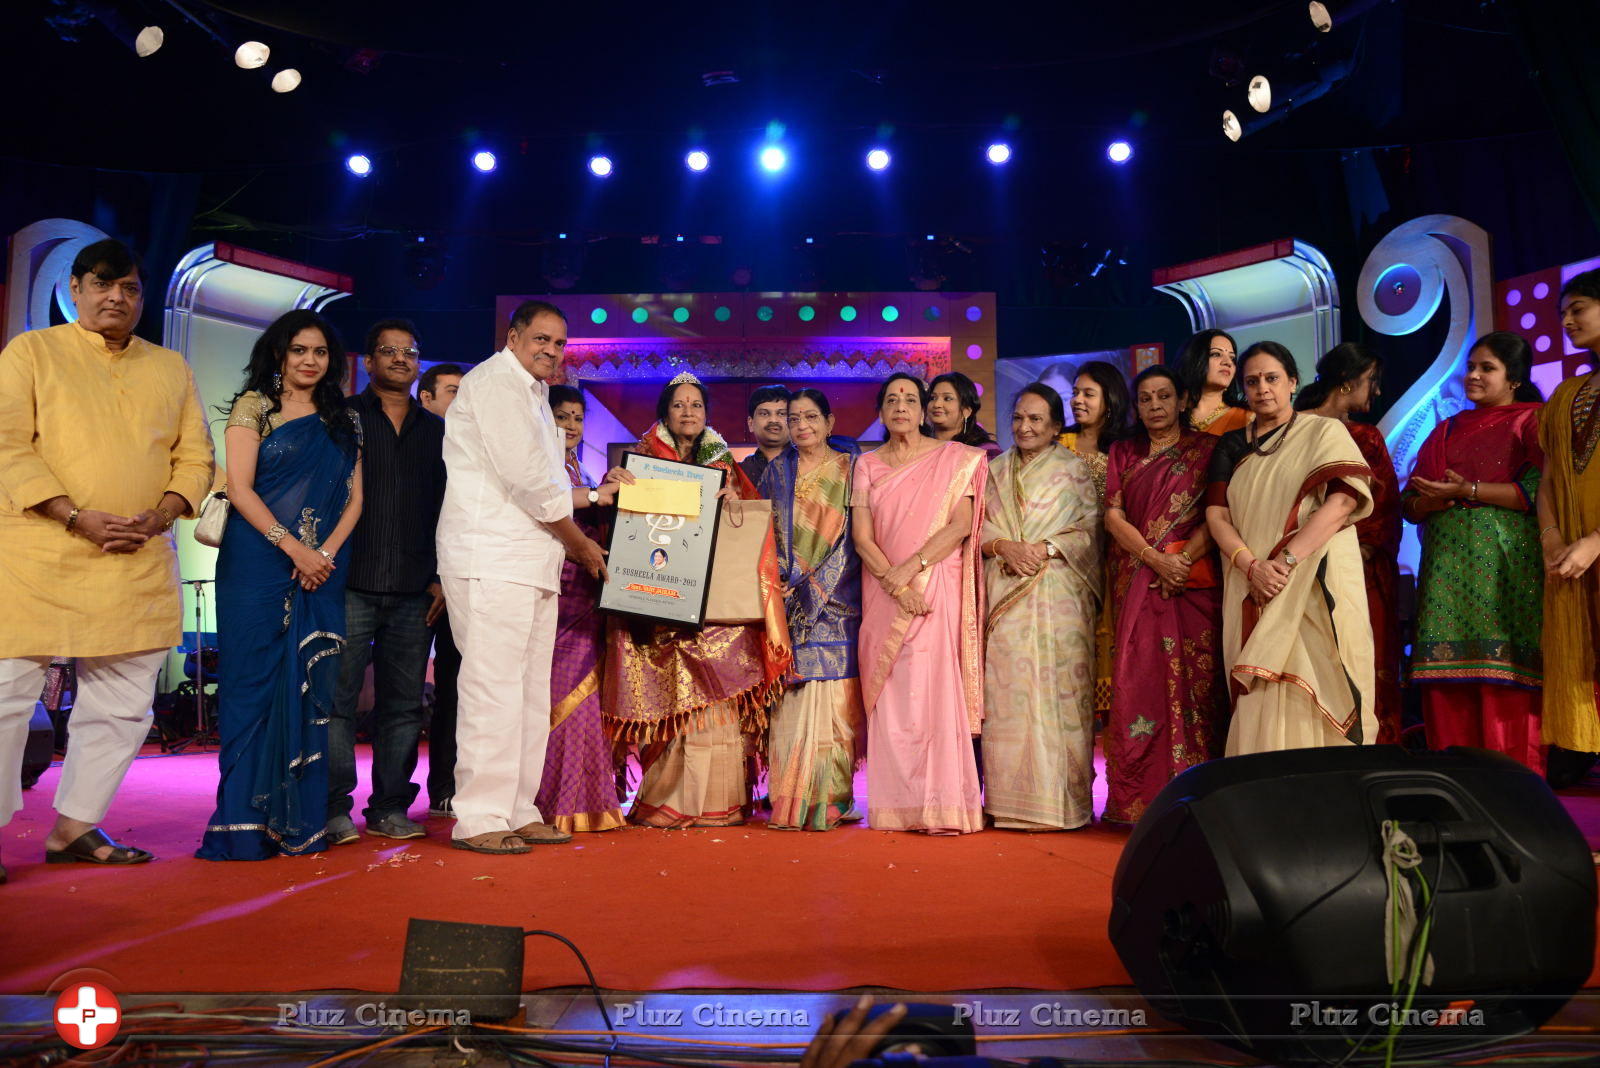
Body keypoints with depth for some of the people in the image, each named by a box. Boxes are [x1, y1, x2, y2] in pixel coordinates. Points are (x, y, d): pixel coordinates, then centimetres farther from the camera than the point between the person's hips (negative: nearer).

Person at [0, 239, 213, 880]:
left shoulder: (170, 368, 16)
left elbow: (195, 455, 13)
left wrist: (159, 516, -6)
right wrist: (77, 518, -16)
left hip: (140, 564, 4)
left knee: (122, 704, 6)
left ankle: (76, 826, 18)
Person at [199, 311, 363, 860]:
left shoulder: (344, 420, 15)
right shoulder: (255, 407, 4)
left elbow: (355, 497, 9)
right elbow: (240, 489, -5)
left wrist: (326, 553, -7)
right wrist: (294, 549, -13)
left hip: (323, 568, 3)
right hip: (259, 563, -3)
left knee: (311, 687, 1)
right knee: (256, 681, -5)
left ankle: (300, 819, 7)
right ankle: (246, 824, 0)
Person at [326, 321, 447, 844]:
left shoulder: (436, 429, 17)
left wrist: (442, 575, 8)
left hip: (414, 589, 3)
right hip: (351, 584, -3)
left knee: (404, 702, 5)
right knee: (338, 696, -4)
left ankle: (390, 807, 13)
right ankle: (335, 808, 4)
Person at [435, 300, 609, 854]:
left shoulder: (532, 395, 24)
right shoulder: (495, 382, -7)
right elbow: (529, 482, -14)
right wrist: (581, 544, -6)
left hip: (533, 566, 10)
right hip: (492, 561, -10)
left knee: (530, 693, 10)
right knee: (493, 687, -9)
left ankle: (518, 812, 16)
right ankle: (478, 818, -3)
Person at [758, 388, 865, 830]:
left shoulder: (849, 469, 6)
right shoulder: (777, 471, 15)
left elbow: (855, 535, -1)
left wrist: (814, 586, -10)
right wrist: (784, 584, -4)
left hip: (835, 603, -2)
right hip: (787, 603, 2)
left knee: (833, 696, -6)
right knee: (791, 699, -4)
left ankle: (833, 801, 0)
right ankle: (791, 802, 0)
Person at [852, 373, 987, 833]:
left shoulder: (954, 458, 7)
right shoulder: (867, 465, 12)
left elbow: (961, 525, -4)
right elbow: (861, 536, 2)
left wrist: (910, 568, -14)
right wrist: (896, 583, -12)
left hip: (937, 587, -2)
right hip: (883, 592, 2)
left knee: (935, 688, -9)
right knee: (889, 695, -1)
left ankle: (943, 806, -5)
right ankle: (896, 806, 4)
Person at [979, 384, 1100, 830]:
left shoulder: (1074, 470, 8)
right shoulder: (995, 471, 18)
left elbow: (1090, 531, 1)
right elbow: (977, 526, 11)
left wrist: (1045, 549, -13)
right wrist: (1003, 547, -9)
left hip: (1058, 596, -3)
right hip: (1005, 598, 3)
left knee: (1056, 691, -6)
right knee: (1006, 693, -1)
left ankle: (1059, 801, 1)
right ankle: (1011, 801, 4)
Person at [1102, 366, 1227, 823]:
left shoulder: (1205, 448, 9)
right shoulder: (1124, 453, 16)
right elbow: (1113, 515, 5)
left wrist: (1184, 558, -16)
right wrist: (1155, 559, -9)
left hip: (1194, 580, -2)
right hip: (1140, 581, 2)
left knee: (1195, 680, -5)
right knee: (1138, 681, -3)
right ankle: (1139, 801, 1)